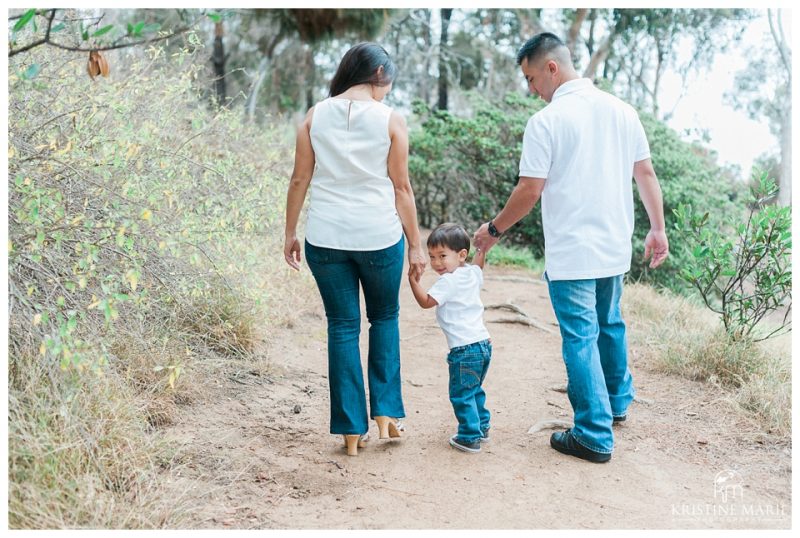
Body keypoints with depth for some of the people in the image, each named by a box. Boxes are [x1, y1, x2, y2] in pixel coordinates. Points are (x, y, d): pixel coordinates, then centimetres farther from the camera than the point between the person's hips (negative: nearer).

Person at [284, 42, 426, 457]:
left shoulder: (315, 116, 2)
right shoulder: (390, 120, -4)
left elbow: (300, 180, 3)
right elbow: (401, 187, -3)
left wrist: (290, 233, 12)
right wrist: (415, 245, 4)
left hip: (326, 238, 2)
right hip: (379, 236, -1)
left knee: (343, 326, 11)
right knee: (384, 317, 21)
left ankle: (352, 430, 15)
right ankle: (385, 411, 18)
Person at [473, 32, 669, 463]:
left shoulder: (546, 121, -14)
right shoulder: (621, 111, 5)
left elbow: (529, 191, -15)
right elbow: (646, 174, 8)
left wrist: (493, 230, -1)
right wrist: (658, 229, 15)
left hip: (571, 253, -7)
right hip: (615, 247, 7)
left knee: (581, 338, 1)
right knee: (610, 324, 23)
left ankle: (595, 436, 6)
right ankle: (617, 401, 41)